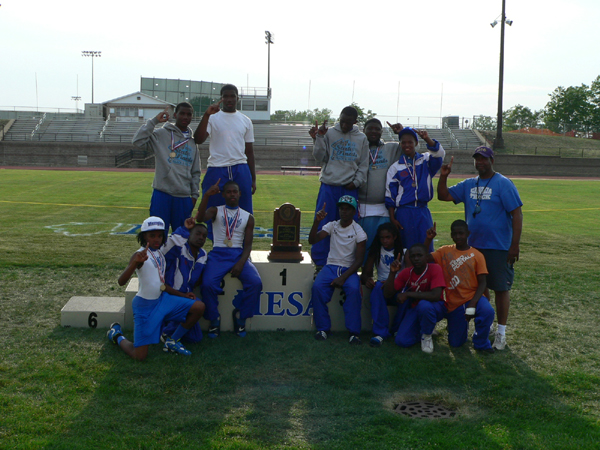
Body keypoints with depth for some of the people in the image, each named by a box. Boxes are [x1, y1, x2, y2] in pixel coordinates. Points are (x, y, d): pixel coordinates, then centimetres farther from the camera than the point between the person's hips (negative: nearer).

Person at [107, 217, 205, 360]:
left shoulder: (160, 254, 7)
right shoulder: (141, 255, -17)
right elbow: (121, 282, -32)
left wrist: (183, 295, 12)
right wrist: (135, 262, -47)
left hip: (162, 299, 7)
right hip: (145, 305, -7)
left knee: (199, 307, -4)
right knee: (140, 356, -7)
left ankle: (172, 341, 11)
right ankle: (116, 334, 25)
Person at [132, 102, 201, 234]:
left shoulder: (192, 142, 16)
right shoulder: (161, 134, 1)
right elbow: (137, 141, -14)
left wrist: (195, 194, 12)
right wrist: (154, 121, -13)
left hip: (184, 197, 4)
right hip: (162, 194, -4)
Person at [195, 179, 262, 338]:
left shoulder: (248, 217, 14)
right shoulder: (216, 211, 11)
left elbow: (248, 244, 7)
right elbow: (200, 218, -12)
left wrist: (241, 263, -11)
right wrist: (207, 196, -25)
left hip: (238, 255, 1)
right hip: (218, 254, -1)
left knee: (255, 283, -25)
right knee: (207, 284, -29)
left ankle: (240, 316, 0)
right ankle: (214, 319, -3)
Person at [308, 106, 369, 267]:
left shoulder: (361, 139, 8)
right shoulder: (329, 133, 5)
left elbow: (363, 165, 9)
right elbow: (320, 157, 1)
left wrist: (356, 182, -4)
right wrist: (319, 138, -9)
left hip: (350, 189, 1)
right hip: (329, 187, -1)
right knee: (323, 226, -2)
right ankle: (320, 263, 7)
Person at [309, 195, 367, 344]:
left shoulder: (358, 231, -3)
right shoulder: (332, 226, 6)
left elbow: (358, 260, -8)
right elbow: (312, 240, -5)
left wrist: (343, 277, -20)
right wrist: (317, 222, -21)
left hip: (349, 269, -2)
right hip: (331, 266, 2)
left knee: (354, 289, -33)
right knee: (317, 286, -28)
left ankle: (354, 332, -21)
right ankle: (323, 328, -13)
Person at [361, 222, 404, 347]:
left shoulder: (404, 252, 2)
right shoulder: (376, 251, 7)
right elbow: (365, 273, 3)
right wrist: (367, 280, -24)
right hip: (383, 285, 1)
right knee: (377, 288, -35)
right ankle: (380, 332, -34)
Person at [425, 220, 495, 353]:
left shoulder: (477, 255, -3)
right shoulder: (445, 251, 4)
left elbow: (482, 283, -8)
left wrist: (472, 305, -21)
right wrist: (428, 239, -18)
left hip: (473, 296, -2)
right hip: (454, 302, 2)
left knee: (488, 312, -36)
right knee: (456, 343, 2)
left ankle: (481, 343, -7)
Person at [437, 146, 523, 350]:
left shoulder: (503, 184, -8)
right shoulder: (468, 185, 10)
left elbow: (517, 214, -12)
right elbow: (443, 196, 12)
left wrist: (515, 245, -17)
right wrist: (443, 177, -6)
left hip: (499, 248, -6)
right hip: (474, 246, 6)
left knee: (501, 288, 0)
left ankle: (501, 331, 11)